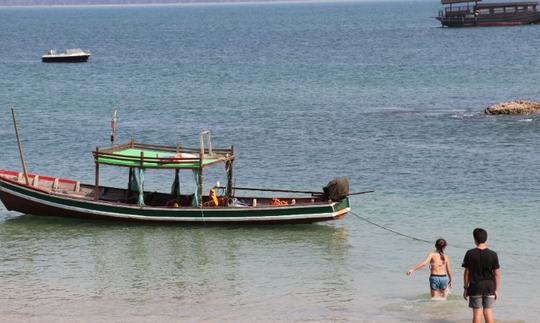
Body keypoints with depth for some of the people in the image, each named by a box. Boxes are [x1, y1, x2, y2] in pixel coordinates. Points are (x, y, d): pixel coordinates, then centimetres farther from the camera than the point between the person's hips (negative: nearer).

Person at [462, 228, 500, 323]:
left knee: (477, 313, 3)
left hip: (475, 287, -1)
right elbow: (496, 273, -2)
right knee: (488, 313, 5)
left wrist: (465, 288, 5)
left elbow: (466, 272, -4)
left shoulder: (470, 254, -8)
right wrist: (496, 289, 7)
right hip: (489, 287, 1)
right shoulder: (493, 254, -5)